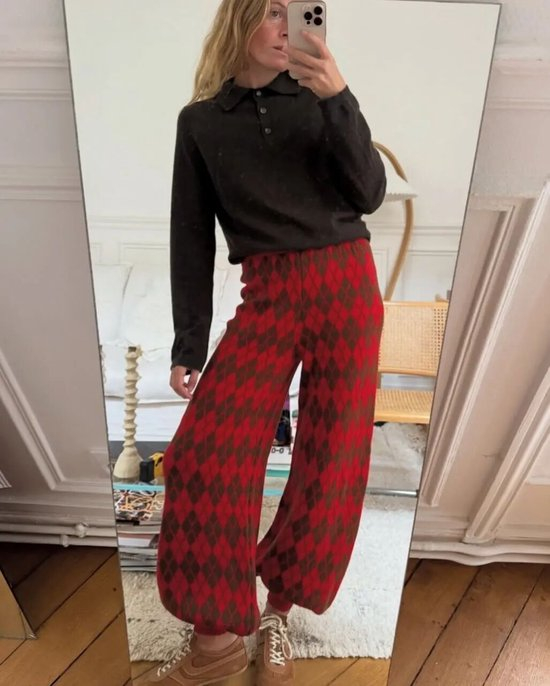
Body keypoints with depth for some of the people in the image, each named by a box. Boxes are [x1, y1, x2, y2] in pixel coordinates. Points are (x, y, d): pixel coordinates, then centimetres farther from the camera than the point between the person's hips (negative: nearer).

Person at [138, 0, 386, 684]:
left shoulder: (317, 97, 11)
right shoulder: (200, 121, 10)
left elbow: (369, 195, 0)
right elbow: (191, 237, 6)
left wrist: (339, 99, -11)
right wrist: (189, 347, 2)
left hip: (346, 285, 1)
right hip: (267, 297, 0)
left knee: (331, 460, 1)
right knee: (207, 453, -15)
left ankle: (276, 613, 22)